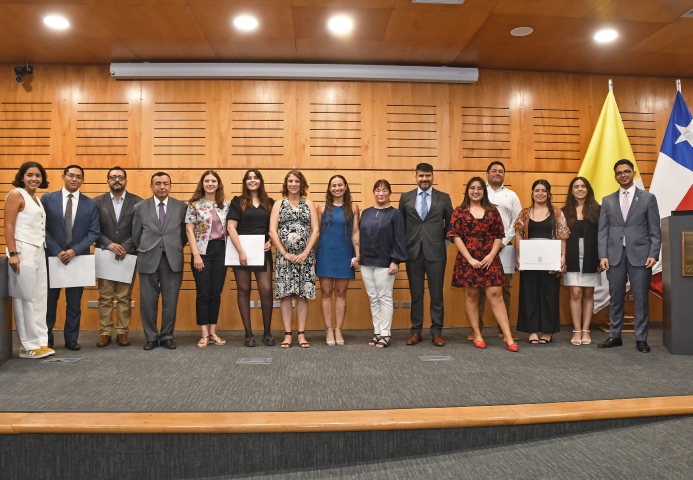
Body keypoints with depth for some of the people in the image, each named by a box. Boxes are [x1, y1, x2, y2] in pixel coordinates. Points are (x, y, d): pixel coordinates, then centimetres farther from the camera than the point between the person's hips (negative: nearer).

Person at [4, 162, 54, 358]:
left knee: (39, 298, 7)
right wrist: (13, 254, -18)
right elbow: (8, 226, -11)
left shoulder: (37, 199, 17)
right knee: (25, 298, -3)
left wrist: (41, 251, 8)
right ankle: (28, 346, 2)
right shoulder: (16, 195, -4)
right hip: (23, 251, -7)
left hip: (39, 251, 8)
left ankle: (39, 342, 13)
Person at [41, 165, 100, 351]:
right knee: (49, 300, 7)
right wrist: (57, 252, -12)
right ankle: (46, 339, 20)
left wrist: (75, 250, -13)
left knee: (74, 303, 7)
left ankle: (71, 339, 16)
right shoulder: (47, 199, 2)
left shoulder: (90, 204, 4)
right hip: (52, 257, 0)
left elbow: (94, 232, -1)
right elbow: (43, 229, -2)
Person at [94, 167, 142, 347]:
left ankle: (122, 332, 12)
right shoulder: (97, 202, 6)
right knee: (105, 297, 4)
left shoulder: (137, 202, 3)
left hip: (128, 255, -1)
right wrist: (109, 245, -14)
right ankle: (105, 332, 11)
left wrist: (125, 248, -13)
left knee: (125, 297, 5)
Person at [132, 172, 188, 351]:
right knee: (148, 301, 5)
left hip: (173, 260, 0)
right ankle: (150, 337, 18)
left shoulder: (181, 207, 4)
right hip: (148, 260, 0)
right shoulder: (140, 207, 5)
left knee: (170, 301, 5)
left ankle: (167, 336, 18)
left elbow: (185, 233, 11)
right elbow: (136, 235, 11)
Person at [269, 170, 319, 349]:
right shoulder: (278, 204, 7)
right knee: (285, 294, 0)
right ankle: (287, 334, 7)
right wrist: (285, 253, -9)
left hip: (305, 256, 0)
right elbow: (272, 231, -1)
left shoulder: (309, 204, 8)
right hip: (284, 256, 0)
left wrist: (305, 253, -8)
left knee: (303, 295, 2)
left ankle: (301, 334, 9)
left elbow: (316, 230, 2)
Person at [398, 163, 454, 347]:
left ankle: (437, 332, 14)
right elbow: (401, 225, 10)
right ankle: (416, 331, 17)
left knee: (436, 293, 4)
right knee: (416, 294, 8)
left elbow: (451, 223, 10)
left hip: (436, 252, -1)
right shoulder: (406, 198, 6)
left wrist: (445, 242, 5)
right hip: (413, 252, 1)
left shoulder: (444, 198, 4)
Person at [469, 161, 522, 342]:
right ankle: (476, 327, 8)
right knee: (479, 288, 1)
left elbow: (517, 222, 5)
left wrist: (504, 241, -6)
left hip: (504, 247, 2)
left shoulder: (512, 196, 11)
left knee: (504, 289, 6)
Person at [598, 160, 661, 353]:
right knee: (616, 298, 7)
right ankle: (615, 336, 15)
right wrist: (603, 255, -4)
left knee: (641, 298, 2)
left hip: (640, 254, -2)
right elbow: (603, 231, 6)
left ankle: (641, 339, 11)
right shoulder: (608, 201, 11)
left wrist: (653, 254, -8)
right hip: (615, 255, 2)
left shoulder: (648, 198, 7)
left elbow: (655, 230, 3)